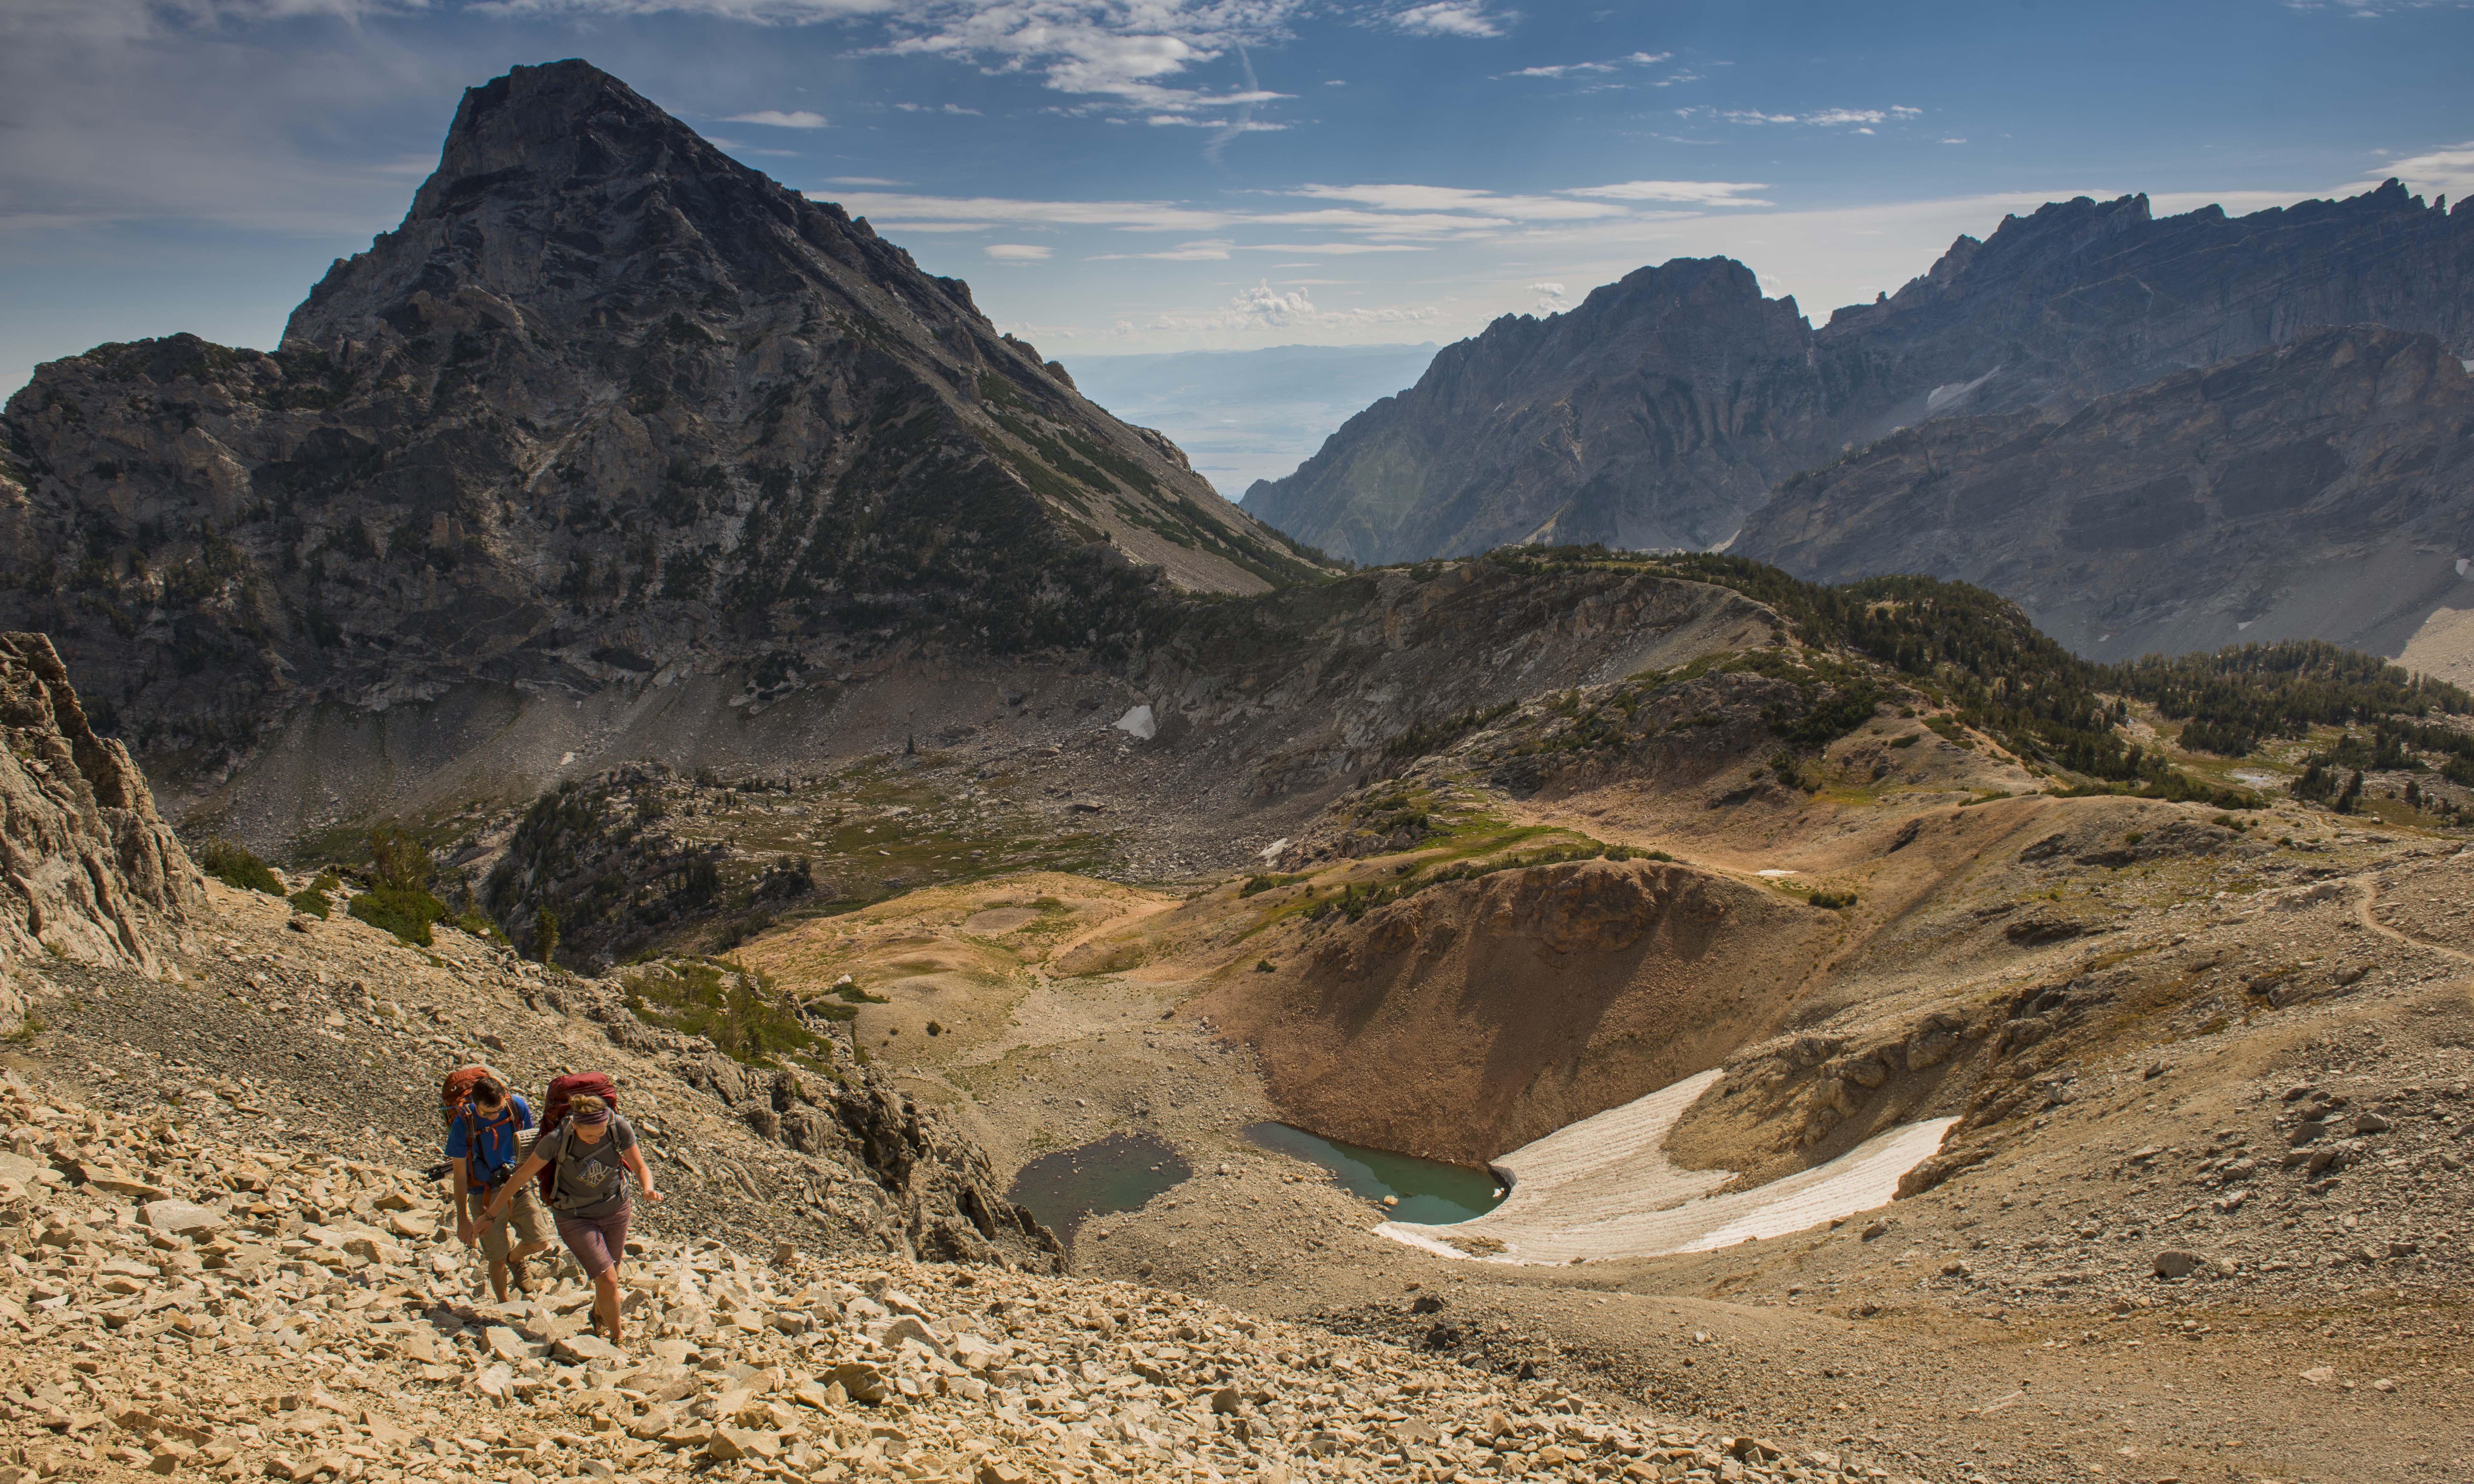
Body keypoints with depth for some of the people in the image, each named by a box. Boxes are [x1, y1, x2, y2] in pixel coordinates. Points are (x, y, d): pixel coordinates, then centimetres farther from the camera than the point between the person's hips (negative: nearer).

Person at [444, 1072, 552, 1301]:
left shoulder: (518, 1106, -14)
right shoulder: (463, 1123, -20)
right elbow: (460, 1174, -11)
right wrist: (463, 1220, -8)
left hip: (517, 1186, 3)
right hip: (484, 1194, -2)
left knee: (541, 1243, -1)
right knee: (498, 1258, 6)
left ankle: (515, 1259, 34)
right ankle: (504, 1305, 32)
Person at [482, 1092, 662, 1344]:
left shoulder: (619, 1127, -24)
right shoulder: (556, 1140, -28)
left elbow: (640, 1167, -11)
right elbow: (521, 1176, -15)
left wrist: (649, 1189, -32)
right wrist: (491, 1214, -6)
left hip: (615, 1210, 3)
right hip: (576, 1217, -3)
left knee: (608, 1278, 19)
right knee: (608, 1281, -11)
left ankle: (599, 1316, 53)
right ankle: (617, 1341, 13)